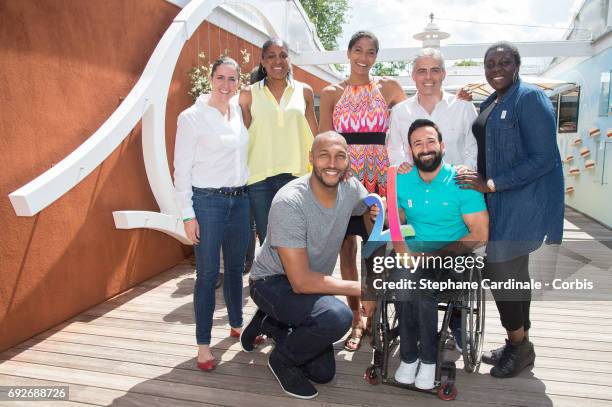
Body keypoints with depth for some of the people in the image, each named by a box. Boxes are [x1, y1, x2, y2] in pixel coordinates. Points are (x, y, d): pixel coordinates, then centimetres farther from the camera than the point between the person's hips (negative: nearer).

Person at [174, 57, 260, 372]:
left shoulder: (240, 112, 9)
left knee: (236, 268, 15)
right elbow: (182, 169, -7)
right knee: (207, 273, 0)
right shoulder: (192, 117, -6)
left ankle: (237, 324, 34)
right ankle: (203, 344, 14)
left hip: (239, 200, 5)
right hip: (207, 201, -5)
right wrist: (187, 214, -11)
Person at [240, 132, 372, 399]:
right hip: (273, 283, -6)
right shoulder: (289, 202, -30)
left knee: (324, 373, 12)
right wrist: (359, 288, -24)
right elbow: (301, 281, -29)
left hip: (314, 284, 7)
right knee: (337, 316, -34)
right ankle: (282, 359, -3)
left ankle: (271, 323, 32)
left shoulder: (351, 188, -12)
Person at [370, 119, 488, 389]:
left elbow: (480, 235, -10)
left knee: (417, 280, -31)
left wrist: (436, 255, -20)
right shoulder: (401, 181, 3)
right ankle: (409, 355, -9)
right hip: (414, 254, 3)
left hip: (452, 256, -2)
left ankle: (428, 358, -9)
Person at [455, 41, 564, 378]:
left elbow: (543, 159, -18)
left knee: (501, 271, -6)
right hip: (498, 200, 8)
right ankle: (520, 344, 27)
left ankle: (518, 345, 15)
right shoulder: (489, 104, 14)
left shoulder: (530, 98, -11)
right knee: (514, 271, 14)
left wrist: (490, 185, -19)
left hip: (523, 201, -8)